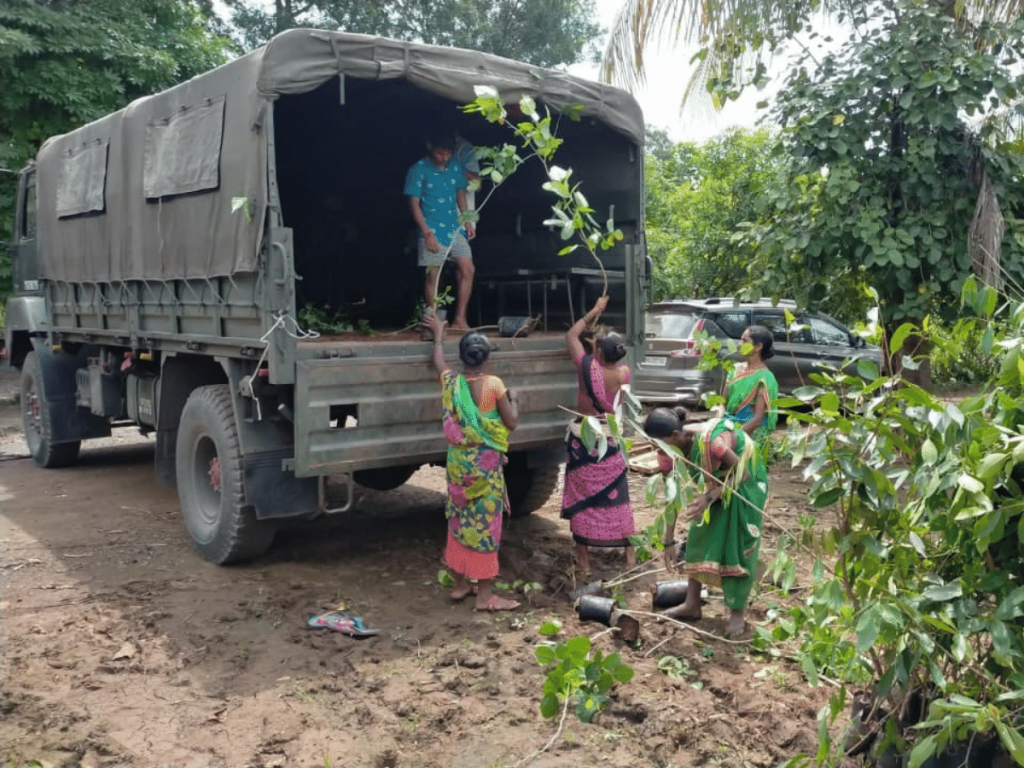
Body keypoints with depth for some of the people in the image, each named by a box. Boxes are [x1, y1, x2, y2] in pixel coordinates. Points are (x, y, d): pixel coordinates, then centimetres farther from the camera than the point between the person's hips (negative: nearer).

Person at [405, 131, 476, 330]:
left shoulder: (456, 166, 8)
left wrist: (467, 221, 10)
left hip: (455, 228, 5)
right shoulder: (419, 170, -6)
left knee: (467, 269, -4)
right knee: (432, 275, -2)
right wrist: (427, 233, -14)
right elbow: (414, 204, -8)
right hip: (433, 231, -5)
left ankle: (460, 319, 3)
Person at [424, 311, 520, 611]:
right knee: (485, 524, 1)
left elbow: (438, 360, 22)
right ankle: (485, 595, 6)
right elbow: (511, 422, -10)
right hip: (486, 463, -5)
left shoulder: (450, 382, 0)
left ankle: (460, 584, 27)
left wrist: (439, 333, 38)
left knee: (459, 520, 17)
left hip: (458, 462, 5)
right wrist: (512, 398, 9)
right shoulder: (493, 384, -13)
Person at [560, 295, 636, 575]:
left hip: (582, 437, -3)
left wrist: (594, 312, 7)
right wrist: (607, 341, 19)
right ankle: (629, 552, 19)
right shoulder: (623, 374, -8)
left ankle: (584, 559, 8)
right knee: (616, 495, 13)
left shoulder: (586, 367, -16)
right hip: (609, 438, 3)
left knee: (583, 496, 5)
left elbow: (571, 335, 0)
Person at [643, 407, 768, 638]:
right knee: (700, 536, 4)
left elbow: (742, 473, -24)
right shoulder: (676, 446, -17)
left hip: (745, 484, -7)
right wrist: (669, 541, -6)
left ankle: (737, 613, 9)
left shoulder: (711, 441, -39)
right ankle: (692, 605, 14)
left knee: (739, 545, -4)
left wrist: (709, 497, -35)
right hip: (720, 483, 7)